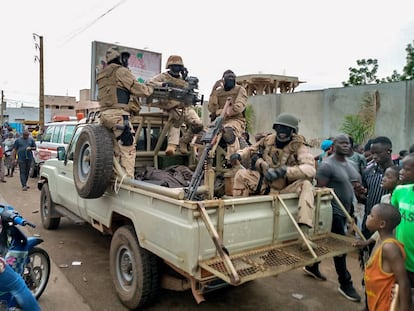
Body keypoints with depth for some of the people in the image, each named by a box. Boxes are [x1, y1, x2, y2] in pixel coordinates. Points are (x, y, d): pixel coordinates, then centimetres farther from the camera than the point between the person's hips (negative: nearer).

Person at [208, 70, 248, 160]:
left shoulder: (240, 90, 7)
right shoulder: (218, 92, 16)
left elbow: (238, 107, -9)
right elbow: (211, 109, 2)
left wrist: (218, 112, -9)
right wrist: (213, 90, -3)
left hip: (236, 120, -4)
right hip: (220, 121, 4)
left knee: (228, 132, -40)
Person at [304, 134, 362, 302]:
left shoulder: (350, 163, 10)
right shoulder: (327, 165, -17)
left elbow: (355, 183, 21)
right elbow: (320, 190, -19)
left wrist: (357, 186, -3)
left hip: (345, 210, 8)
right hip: (333, 211, -8)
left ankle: (312, 267, 36)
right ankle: (345, 284, 12)